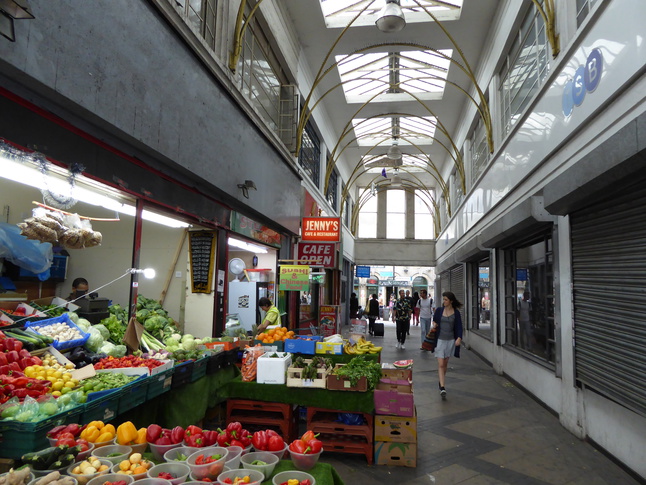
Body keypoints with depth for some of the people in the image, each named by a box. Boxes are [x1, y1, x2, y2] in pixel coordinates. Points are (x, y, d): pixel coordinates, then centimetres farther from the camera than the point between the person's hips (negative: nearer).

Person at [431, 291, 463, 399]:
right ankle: (442, 388, -13)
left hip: (450, 340, 1)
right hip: (440, 340, -1)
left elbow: (459, 326, -4)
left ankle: (441, 381, 34)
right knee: (440, 364, -9)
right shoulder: (439, 310, -1)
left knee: (445, 363, 15)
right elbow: (434, 320, 13)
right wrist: (434, 324, -9)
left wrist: (459, 338, -19)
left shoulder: (456, 313, -3)